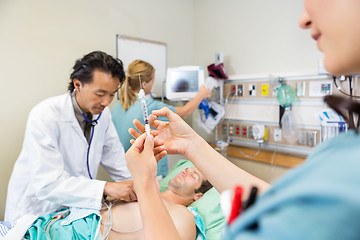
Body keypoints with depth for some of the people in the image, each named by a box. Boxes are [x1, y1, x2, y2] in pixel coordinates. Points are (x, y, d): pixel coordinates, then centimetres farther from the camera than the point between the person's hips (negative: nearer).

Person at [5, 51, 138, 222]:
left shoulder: (103, 113, -4)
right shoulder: (45, 116, -23)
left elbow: (114, 159, 3)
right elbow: (47, 184, -29)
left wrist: (137, 187, -8)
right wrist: (106, 188, -36)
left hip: (77, 206, 5)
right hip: (36, 212, -4)